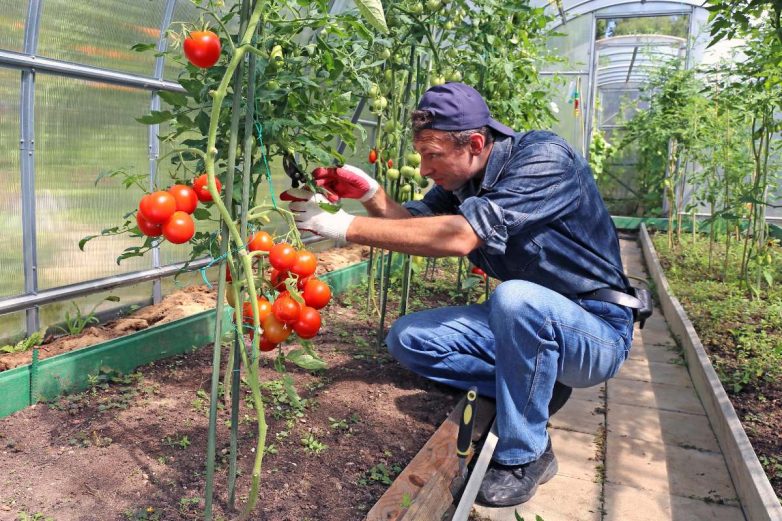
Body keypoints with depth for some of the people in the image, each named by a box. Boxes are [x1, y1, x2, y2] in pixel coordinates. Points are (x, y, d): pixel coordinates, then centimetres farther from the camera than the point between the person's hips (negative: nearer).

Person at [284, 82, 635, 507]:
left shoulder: (545, 158, -23)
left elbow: (458, 236, -35)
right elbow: (413, 222, -1)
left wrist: (343, 225, -33)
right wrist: (370, 193, -20)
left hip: (599, 331, -7)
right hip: (523, 321, 7)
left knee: (516, 298, -39)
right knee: (408, 338, -5)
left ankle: (524, 456, -17)